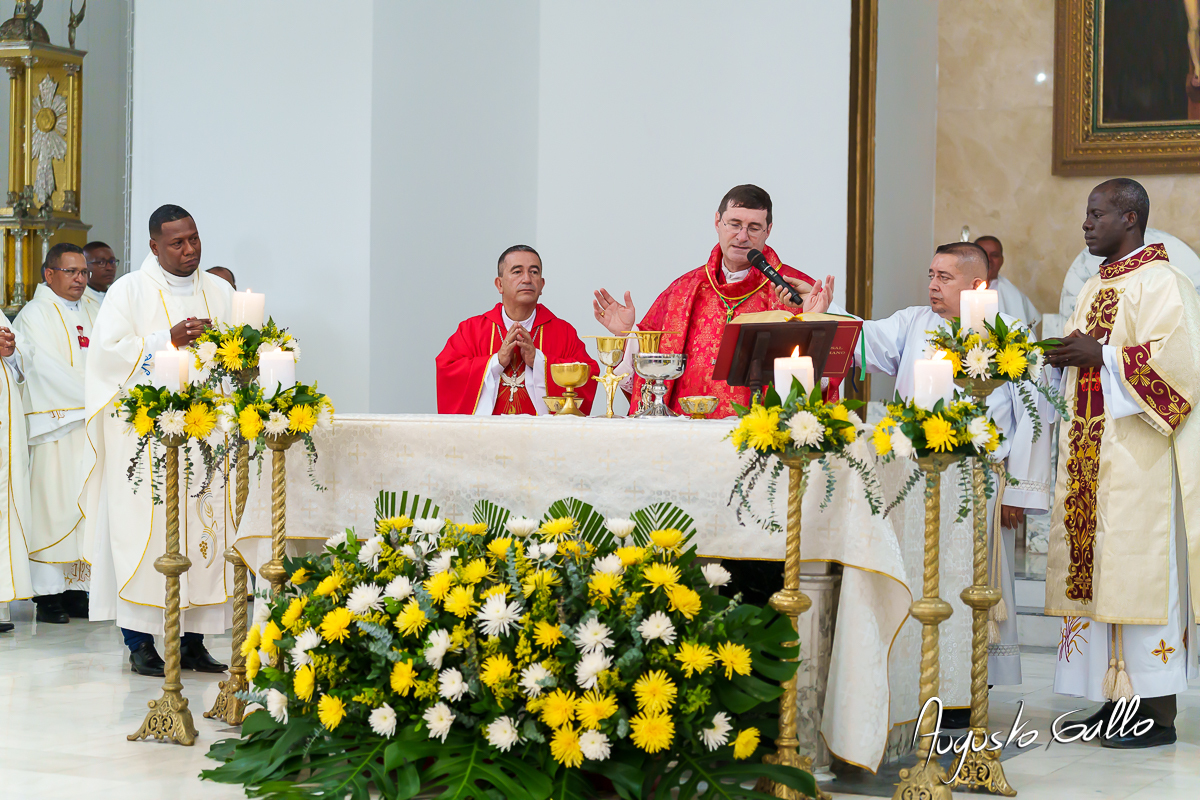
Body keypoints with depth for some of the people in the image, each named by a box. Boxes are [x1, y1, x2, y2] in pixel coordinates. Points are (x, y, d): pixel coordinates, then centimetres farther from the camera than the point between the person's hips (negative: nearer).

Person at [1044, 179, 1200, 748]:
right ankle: (1117, 701, 13)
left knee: (1141, 572, -9)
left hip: (1139, 452, -9)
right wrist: (1065, 357, 5)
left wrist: (1101, 355, -18)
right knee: (1096, 572, 7)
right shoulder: (1097, 286, 19)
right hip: (1090, 451, 9)